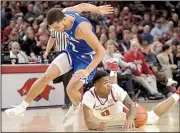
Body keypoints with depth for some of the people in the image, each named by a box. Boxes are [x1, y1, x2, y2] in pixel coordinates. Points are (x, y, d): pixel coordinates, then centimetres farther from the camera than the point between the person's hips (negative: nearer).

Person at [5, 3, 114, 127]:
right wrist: (98, 9, 22)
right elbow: (83, 6, 5)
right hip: (71, 52, 7)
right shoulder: (63, 13, -16)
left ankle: (75, 107, 17)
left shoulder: (82, 28, -38)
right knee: (46, 77, -6)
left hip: (86, 57, -7)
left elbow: (101, 51, -36)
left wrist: (87, 71, -41)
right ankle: (22, 106, 5)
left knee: (71, 89, -20)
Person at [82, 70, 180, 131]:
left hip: (123, 109, -2)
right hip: (105, 119, 2)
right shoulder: (89, 96, -38)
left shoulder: (114, 88, -36)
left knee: (153, 118, 0)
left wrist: (130, 119, -61)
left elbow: (132, 105, -40)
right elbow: (88, 121, -45)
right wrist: (96, 125, -69)